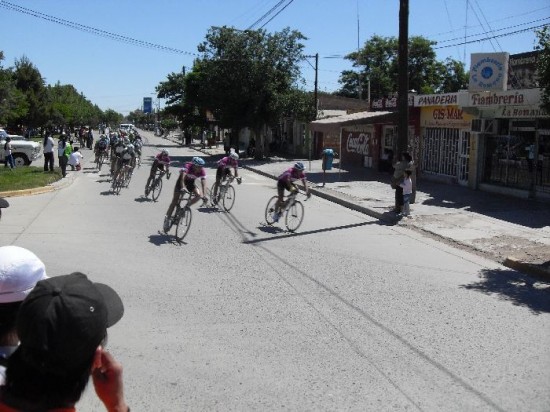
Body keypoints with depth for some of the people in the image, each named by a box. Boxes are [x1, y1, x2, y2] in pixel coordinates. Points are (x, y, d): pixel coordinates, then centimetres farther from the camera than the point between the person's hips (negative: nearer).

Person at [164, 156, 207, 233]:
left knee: (199, 195, -22)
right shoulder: (187, 166, -34)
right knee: (175, 201, -7)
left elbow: (203, 183, -30)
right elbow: (182, 177, -46)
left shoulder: (202, 171, -24)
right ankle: (167, 219, 3)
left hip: (191, 182, 3)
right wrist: (182, 188, -62)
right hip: (181, 181, -3)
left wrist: (204, 196, -43)